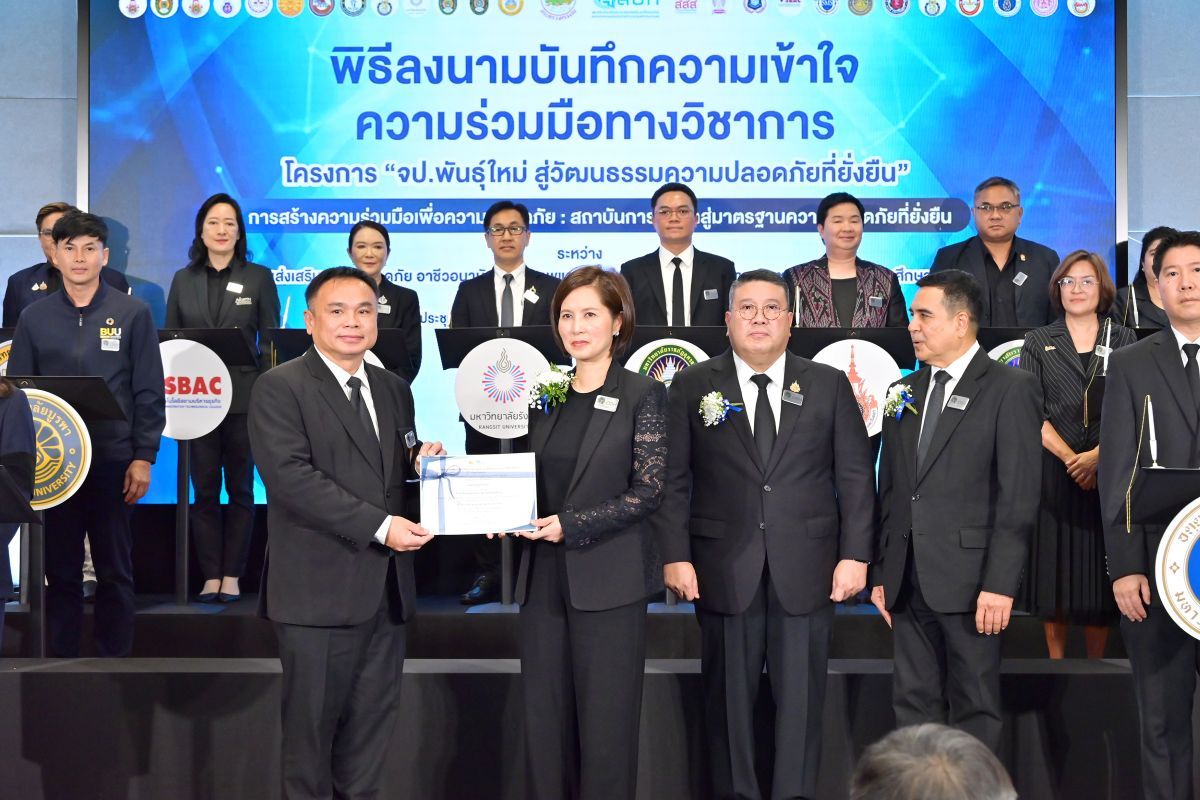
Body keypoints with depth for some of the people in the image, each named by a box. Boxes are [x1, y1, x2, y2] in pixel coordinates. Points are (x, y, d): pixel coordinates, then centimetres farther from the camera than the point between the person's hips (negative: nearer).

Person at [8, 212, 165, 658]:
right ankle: (60, 661, 17)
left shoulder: (133, 314, 1)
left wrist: (143, 457, -7)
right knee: (60, 570, 8)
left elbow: (149, 393, -1)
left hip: (113, 461, -2)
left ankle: (114, 662, 15)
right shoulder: (34, 318, 7)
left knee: (115, 571, 6)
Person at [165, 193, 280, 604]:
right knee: (204, 489, 4)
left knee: (240, 488, 4)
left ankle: (232, 576, 10)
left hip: (244, 397, -2)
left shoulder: (259, 277, 4)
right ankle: (210, 576, 10)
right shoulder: (183, 280, 10)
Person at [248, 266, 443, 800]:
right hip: (320, 590, -6)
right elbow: (290, 477, -17)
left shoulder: (393, 389, 15)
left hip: (386, 589, 6)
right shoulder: (279, 388, -6)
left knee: (372, 724, 11)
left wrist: (424, 464, -3)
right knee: (312, 724, 4)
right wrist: (379, 526, -21)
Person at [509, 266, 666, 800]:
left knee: (606, 721, 1)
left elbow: (648, 490, -9)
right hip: (543, 575, 5)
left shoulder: (642, 395, -3)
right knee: (543, 717, 8)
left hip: (607, 580, -5)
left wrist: (572, 526, -16)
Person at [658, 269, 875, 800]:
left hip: (806, 571, 1)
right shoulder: (692, 386, 4)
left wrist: (855, 555, -2)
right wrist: (675, 556, -6)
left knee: (801, 697, 6)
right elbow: (672, 480, 2)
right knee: (728, 697, 7)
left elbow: (856, 477, 5)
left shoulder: (829, 385, 7)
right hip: (725, 571, 0)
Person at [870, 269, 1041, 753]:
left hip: (968, 580, -6)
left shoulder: (1009, 390, -5)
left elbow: (1019, 496, -10)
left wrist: (999, 584, -15)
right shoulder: (904, 393, 14)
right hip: (909, 581, 6)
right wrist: (882, 573, 11)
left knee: (975, 706, 4)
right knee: (913, 703, 11)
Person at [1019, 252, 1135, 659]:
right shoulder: (1038, 342, 8)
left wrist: (1096, 456, -16)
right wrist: (1069, 458, -13)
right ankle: (1055, 663, 12)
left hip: (1107, 470, 0)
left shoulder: (1124, 341, 7)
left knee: (1100, 566, 3)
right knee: (1053, 564, 3)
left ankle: (1096, 665, 13)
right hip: (1052, 469, 0)